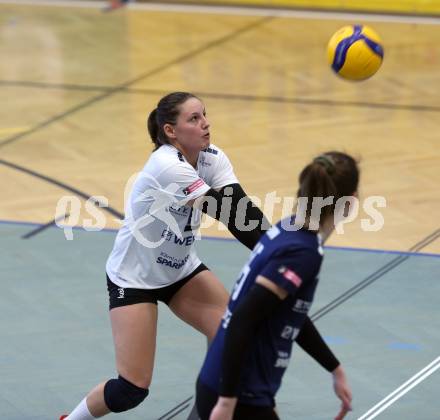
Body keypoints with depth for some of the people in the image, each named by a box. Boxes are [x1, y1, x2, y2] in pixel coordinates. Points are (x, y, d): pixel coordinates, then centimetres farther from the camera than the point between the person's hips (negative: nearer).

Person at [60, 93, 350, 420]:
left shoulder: (212, 158, -10)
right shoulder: (167, 166, -31)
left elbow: (242, 210, -24)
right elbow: (230, 214, -35)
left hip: (181, 269, 7)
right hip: (134, 277, -7)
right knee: (132, 389, -9)